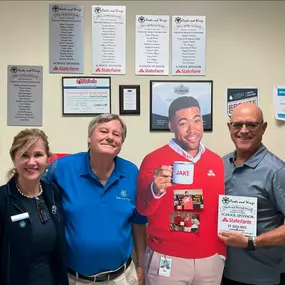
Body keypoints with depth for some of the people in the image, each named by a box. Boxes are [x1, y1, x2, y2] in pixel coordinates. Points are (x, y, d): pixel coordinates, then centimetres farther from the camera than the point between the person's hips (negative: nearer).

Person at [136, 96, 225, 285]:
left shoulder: (217, 161, 1)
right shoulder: (154, 160, -11)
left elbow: (221, 210, 9)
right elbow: (143, 209, -12)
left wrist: (222, 252, 12)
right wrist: (155, 190, -31)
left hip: (210, 260, 4)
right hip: (167, 260, -3)